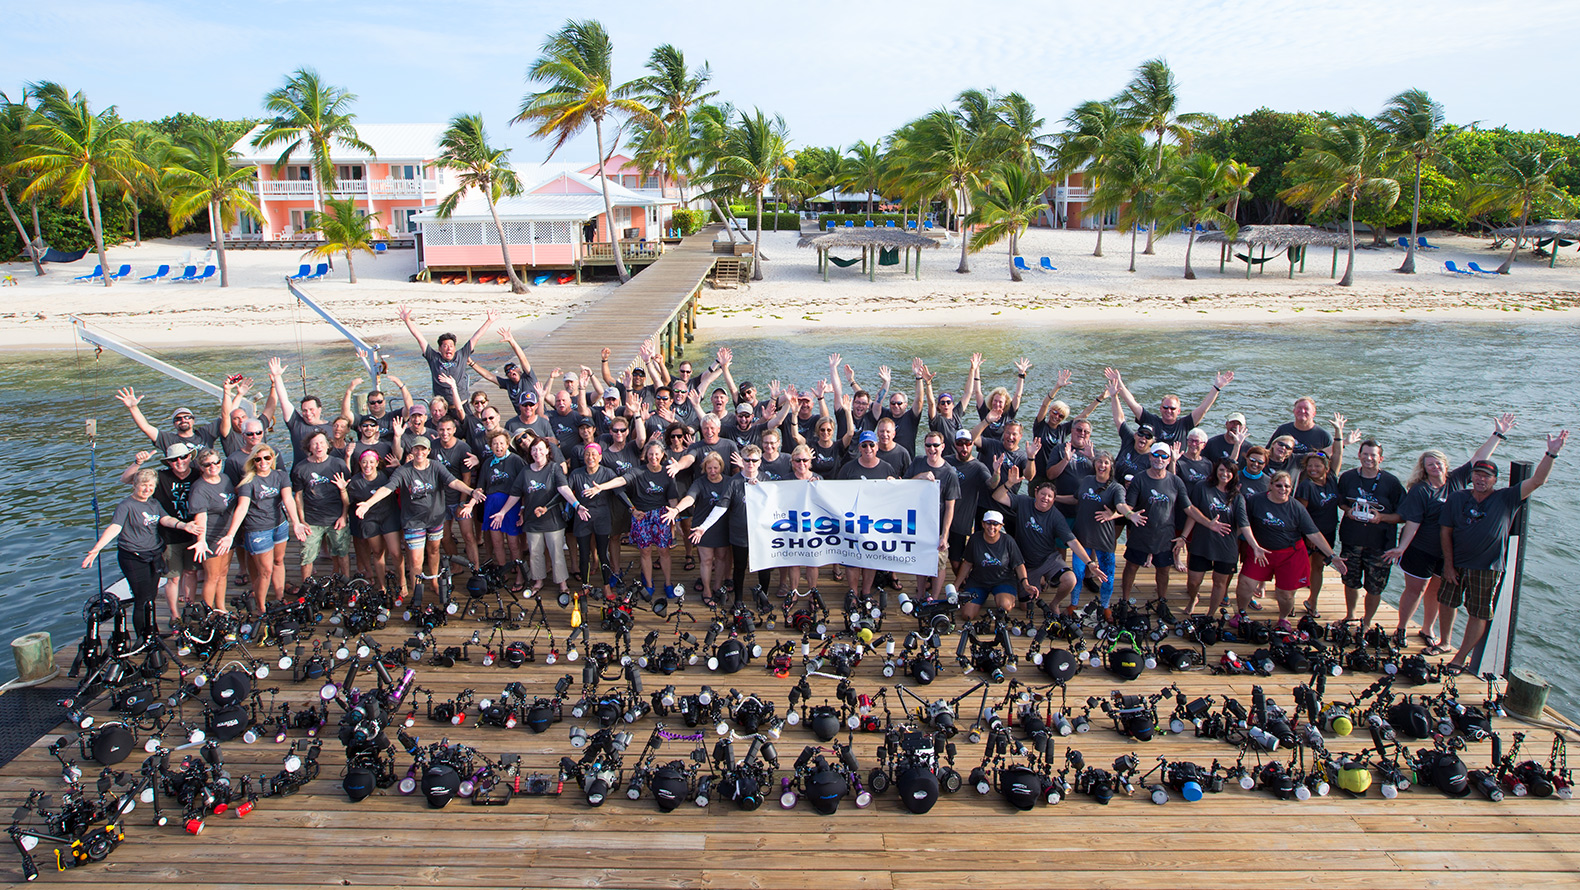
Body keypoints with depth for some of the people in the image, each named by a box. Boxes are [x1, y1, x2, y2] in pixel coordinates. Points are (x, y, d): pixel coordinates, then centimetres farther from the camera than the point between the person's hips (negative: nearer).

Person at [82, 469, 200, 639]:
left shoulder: (154, 503, 9)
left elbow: (165, 519, -5)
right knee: (142, 599, -3)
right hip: (133, 558, -6)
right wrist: (96, 548, -38)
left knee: (151, 595, 14)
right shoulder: (126, 506, -12)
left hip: (154, 555, 6)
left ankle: (153, 632, 28)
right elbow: (114, 527, -24)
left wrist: (183, 525, -26)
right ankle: (144, 639, 8)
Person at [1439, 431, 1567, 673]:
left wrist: (1551, 454, -30)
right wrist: (1448, 564, -5)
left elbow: (1536, 481, -16)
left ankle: (1460, 657, 18)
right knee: (1445, 604, 13)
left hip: (1486, 569, -2)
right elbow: (1445, 531, -1)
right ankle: (1444, 643, 35)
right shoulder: (1456, 499, -3)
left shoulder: (1506, 499, -5)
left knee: (1478, 615, 5)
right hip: (1456, 564, 2)